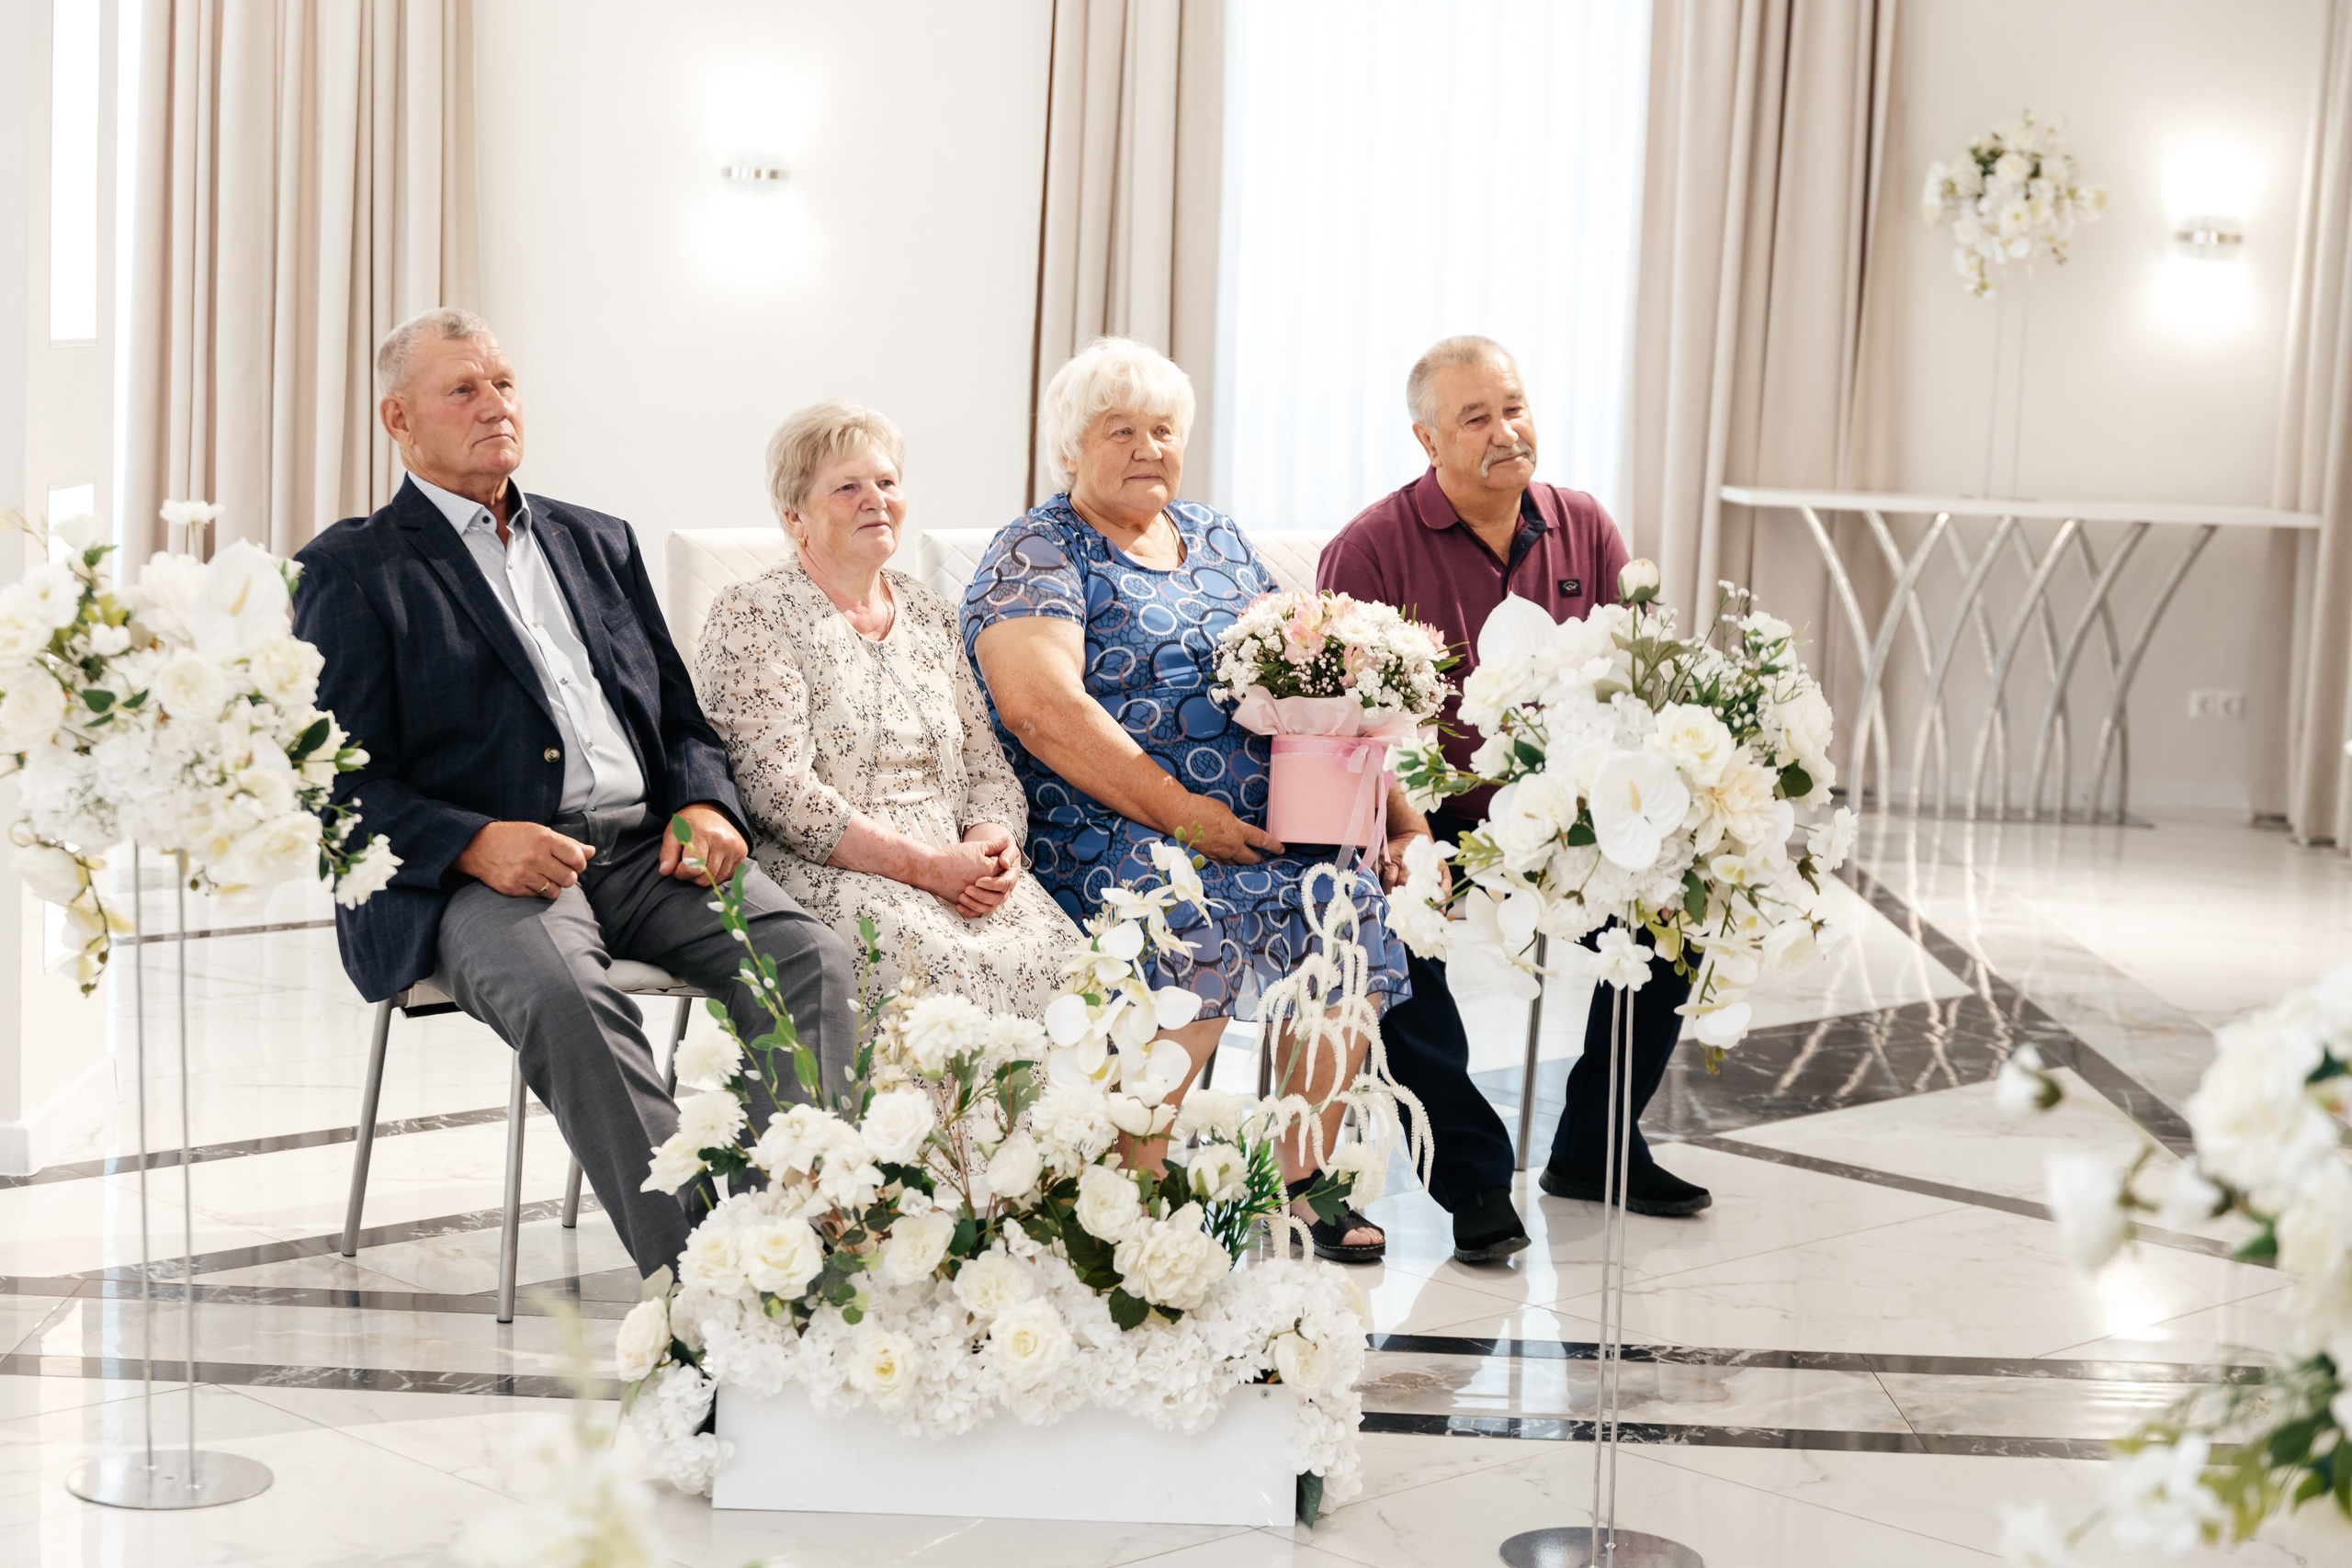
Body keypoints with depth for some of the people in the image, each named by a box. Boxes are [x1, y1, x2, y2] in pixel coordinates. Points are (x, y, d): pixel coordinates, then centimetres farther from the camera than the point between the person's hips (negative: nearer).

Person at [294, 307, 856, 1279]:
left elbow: (681, 713, 24)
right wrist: (475, 842, -18)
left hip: (644, 852, 5)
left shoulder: (599, 543, 25)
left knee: (810, 954, -23)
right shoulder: (354, 571, 8)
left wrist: (704, 804, 1)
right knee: (564, 996, -38)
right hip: (480, 874, -5)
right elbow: (336, 778, -1)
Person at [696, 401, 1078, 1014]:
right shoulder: (752, 617, -1)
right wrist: (925, 866, -16)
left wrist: (993, 837, -6)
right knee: (950, 969, -32)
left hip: (959, 867, 6)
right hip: (822, 871, -5)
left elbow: (988, 763, 18)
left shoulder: (930, 616, 19)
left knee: (1058, 958, -22)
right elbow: (779, 789, -12)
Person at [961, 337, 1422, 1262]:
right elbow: (1041, 707, -15)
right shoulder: (1034, 554, -1)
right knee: (1192, 918, -33)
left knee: (1350, 908, -18)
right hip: (1107, 828, -6)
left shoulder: (1217, 539, 20)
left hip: (1261, 821, 6)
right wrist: (1182, 814, -19)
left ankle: (1300, 1177, -4)